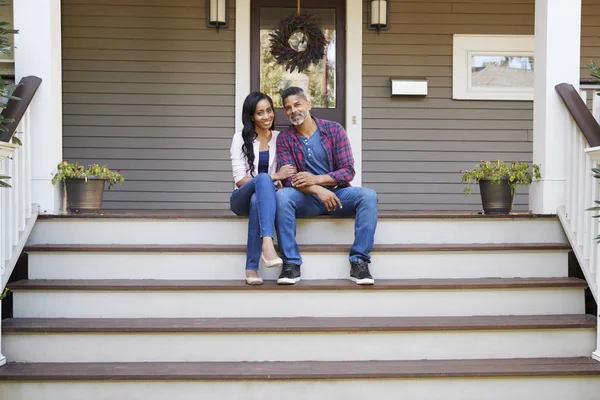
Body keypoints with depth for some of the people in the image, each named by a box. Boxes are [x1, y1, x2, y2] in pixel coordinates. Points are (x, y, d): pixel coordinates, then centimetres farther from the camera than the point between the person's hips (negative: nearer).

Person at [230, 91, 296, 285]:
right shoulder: (240, 138, 1)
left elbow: (287, 175, 9)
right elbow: (240, 180, -8)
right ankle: (267, 244, -54)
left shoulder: (280, 138, 9)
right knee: (263, 179, -37)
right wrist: (273, 177, -20)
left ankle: (252, 268, -38)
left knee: (257, 201, -38)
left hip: (263, 198, 2)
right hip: (242, 199, -2)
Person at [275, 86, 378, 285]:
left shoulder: (334, 130, -2)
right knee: (282, 195, -32)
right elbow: (288, 179, -10)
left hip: (337, 193, 1)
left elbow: (348, 171, -7)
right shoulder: (284, 138, 0)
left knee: (368, 196, -28)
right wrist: (317, 190, -29)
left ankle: (359, 262, -24)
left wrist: (315, 179, -22)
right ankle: (291, 263, -26)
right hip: (306, 198, 0)